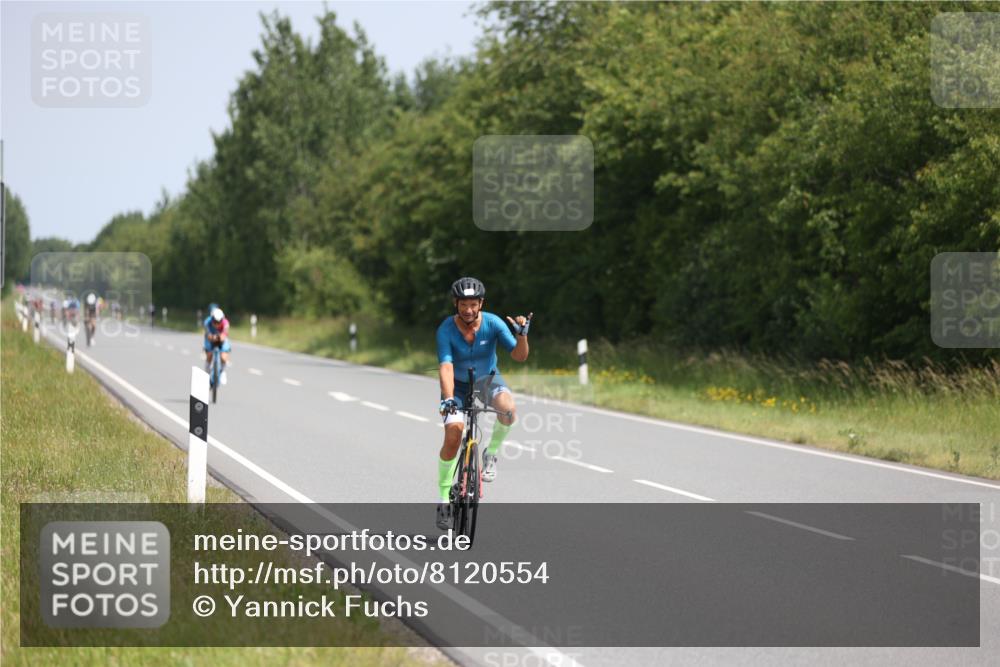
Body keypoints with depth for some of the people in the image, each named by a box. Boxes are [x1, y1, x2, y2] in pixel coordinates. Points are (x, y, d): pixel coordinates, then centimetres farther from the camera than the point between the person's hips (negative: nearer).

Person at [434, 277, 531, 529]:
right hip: (458, 385, -1)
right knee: (453, 435, -20)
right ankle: (444, 497, -6)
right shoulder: (446, 330, -23)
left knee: (507, 408, -33)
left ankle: (491, 453, -6)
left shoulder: (493, 323, -19)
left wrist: (522, 334, -39)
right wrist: (447, 399, -48)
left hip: (488, 379, 1)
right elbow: (446, 367, -33)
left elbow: (519, 355, -19)